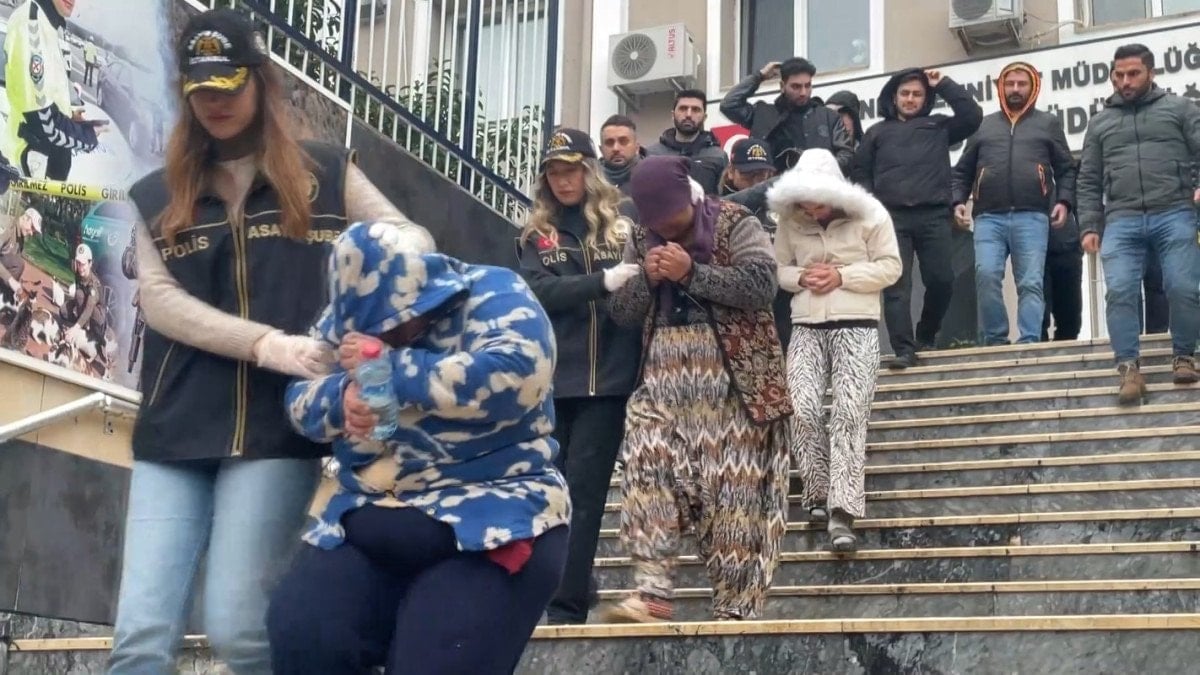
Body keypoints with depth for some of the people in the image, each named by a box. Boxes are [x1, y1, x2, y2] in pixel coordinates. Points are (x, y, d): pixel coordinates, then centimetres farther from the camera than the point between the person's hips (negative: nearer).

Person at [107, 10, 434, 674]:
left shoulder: (324, 174, 10)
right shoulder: (157, 196, 14)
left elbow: (417, 237, 9)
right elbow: (158, 299, 0)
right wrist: (267, 344, -15)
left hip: (277, 423, -2)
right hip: (174, 429, 2)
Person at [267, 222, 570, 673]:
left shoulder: (491, 296, -5)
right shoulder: (346, 317, 11)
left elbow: (517, 375, -22)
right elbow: (300, 403, 10)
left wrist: (392, 367, -18)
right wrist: (343, 397, -14)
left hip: (495, 511, -5)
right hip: (374, 516, 5)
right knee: (299, 634, -19)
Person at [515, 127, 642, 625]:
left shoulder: (622, 223, 6)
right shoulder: (537, 234, 10)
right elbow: (540, 290, -7)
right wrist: (603, 281, -19)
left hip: (606, 377, -2)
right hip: (549, 379, 2)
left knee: (582, 489, -3)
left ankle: (567, 607, -2)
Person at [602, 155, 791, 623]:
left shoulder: (735, 224, -3)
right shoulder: (641, 238, 12)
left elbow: (762, 285, -16)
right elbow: (621, 313, 11)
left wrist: (691, 273, -18)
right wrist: (646, 280, -8)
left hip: (732, 377, -4)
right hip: (665, 377, 4)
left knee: (735, 490, -3)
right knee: (648, 471, -13)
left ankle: (734, 608, 2)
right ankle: (652, 594, -16)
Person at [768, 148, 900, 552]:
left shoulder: (869, 216, -3)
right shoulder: (790, 221, 5)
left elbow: (890, 267, -4)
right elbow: (778, 268, 11)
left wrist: (842, 275, -14)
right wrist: (800, 277, -11)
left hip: (857, 326, -3)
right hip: (806, 328, 3)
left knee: (850, 412, -15)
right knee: (801, 410, -12)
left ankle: (842, 511, -19)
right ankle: (818, 494, 6)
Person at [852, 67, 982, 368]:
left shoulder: (938, 126, 19)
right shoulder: (877, 132, 20)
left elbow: (973, 116, 4)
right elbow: (860, 173, 15)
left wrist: (944, 85, 7)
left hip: (933, 216, 0)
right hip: (891, 217, 0)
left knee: (941, 280, -4)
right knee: (896, 285, -7)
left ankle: (926, 337, 18)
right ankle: (904, 349, -9)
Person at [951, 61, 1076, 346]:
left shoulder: (1048, 123, 18)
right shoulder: (983, 125, 21)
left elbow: (1066, 169, 15)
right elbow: (962, 170, 21)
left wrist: (1063, 201, 0)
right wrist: (958, 200, 5)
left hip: (1032, 218, -1)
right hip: (989, 218, 1)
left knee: (1031, 283, -8)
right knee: (986, 275, -16)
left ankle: (1029, 343, -10)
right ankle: (994, 340, -6)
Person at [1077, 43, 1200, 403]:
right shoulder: (1100, 122, 20)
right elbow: (1088, 182, 18)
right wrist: (1090, 227, 7)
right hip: (1121, 221, 2)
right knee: (1119, 291, -14)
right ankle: (1129, 369, -11)